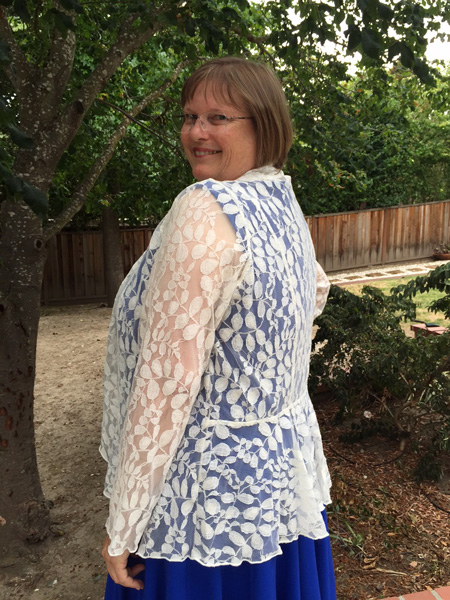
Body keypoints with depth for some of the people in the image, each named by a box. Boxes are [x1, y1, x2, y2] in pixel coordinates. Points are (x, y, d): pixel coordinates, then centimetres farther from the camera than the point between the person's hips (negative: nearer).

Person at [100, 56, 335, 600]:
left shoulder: (205, 210, -23)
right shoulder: (283, 201, 4)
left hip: (211, 488, -9)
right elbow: (317, 290, 23)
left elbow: (170, 377, -26)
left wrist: (122, 526, -18)